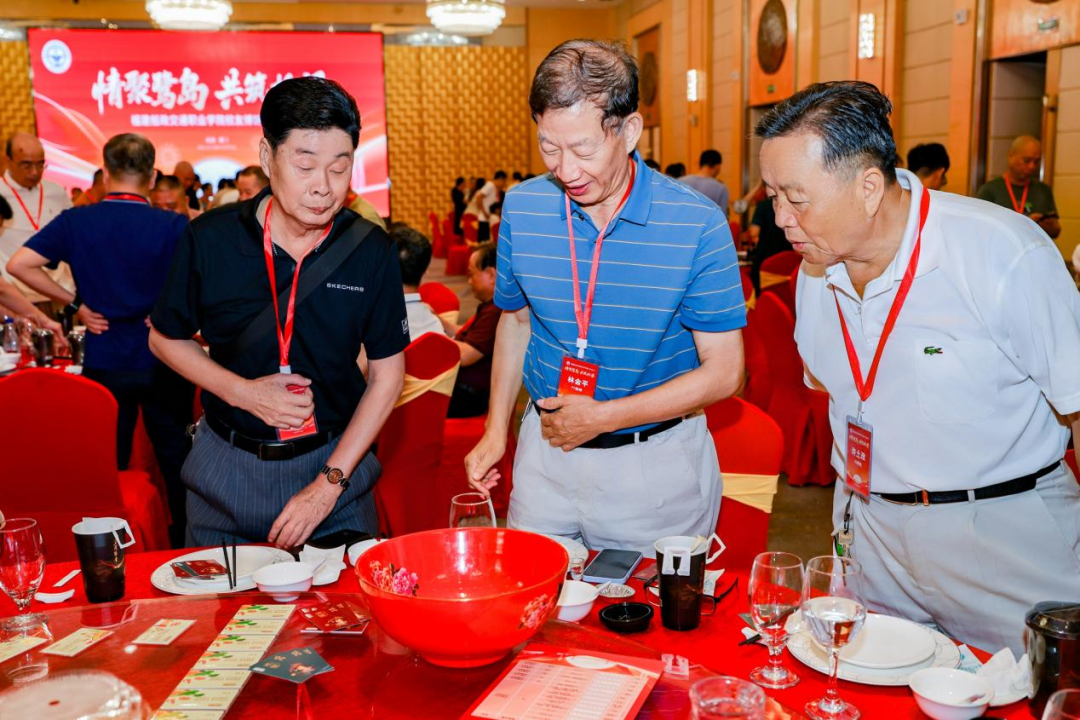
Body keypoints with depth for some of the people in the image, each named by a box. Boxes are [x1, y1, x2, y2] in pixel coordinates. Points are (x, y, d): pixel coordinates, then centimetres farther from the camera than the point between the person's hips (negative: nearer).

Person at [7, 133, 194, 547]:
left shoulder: (76, 221, -4)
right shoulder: (173, 226, -11)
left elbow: (19, 264, -9)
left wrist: (75, 302, -3)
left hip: (103, 364, 2)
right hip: (162, 362, -2)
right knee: (177, 463, 13)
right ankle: (185, 551, 25)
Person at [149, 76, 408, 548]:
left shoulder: (370, 251, -11)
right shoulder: (210, 239, -11)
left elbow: (387, 375, -6)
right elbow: (166, 339, 4)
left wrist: (329, 484, -11)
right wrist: (242, 392, -14)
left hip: (335, 460, 0)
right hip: (227, 468, 1)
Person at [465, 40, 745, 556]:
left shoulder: (698, 225, -17)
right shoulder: (521, 208, -5)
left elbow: (723, 372, -13)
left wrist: (603, 417, -16)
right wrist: (496, 429, 5)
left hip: (657, 470, -3)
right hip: (546, 454, 3)